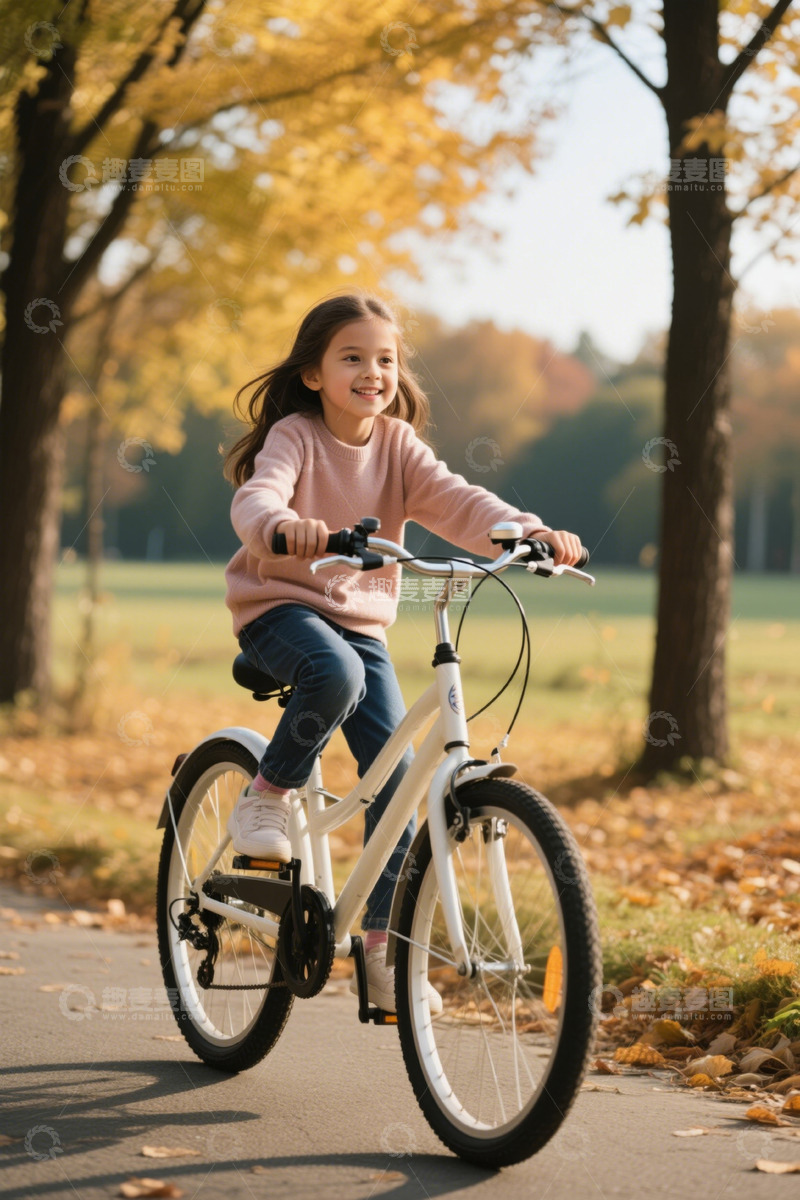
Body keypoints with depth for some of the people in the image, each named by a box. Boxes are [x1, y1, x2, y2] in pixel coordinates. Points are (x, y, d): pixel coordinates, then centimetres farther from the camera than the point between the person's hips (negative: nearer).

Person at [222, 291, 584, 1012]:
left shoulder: (398, 445, 0)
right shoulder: (294, 436, -12)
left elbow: (454, 500, -13)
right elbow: (255, 497, -31)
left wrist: (530, 532, -31)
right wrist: (284, 526, -56)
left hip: (361, 619, 5)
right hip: (279, 605, -4)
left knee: (395, 767, -8)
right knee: (336, 675, -38)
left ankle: (385, 941, -1)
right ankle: (266, 797, -12)